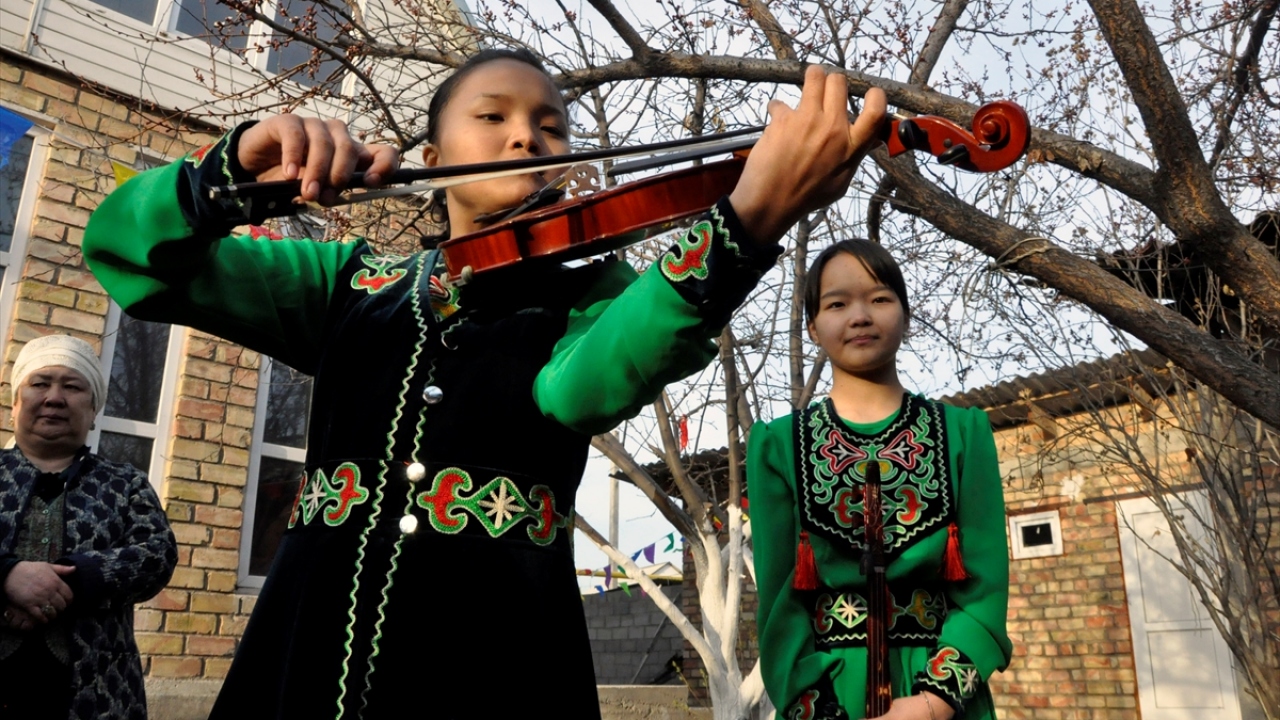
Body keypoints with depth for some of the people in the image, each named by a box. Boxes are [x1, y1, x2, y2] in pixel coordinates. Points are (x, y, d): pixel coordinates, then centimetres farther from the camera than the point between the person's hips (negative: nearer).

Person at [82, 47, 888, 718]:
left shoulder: (592, 291, 3)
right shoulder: (351, 279, 10)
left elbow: (576, 388, -21)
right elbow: (130, 253, 3)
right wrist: (238, 166, -18)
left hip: (499, 644, -2)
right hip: (315, 637, 3)